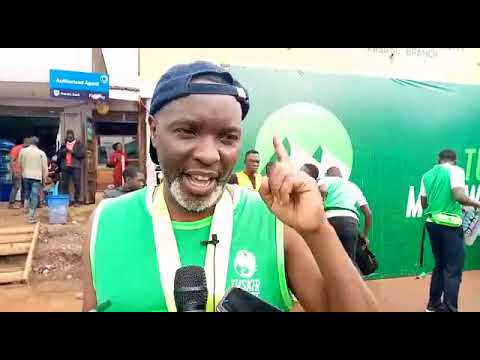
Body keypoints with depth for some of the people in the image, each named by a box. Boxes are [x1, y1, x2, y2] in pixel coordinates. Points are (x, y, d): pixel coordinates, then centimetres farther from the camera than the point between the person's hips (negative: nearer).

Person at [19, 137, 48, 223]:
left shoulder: (23, 151, 1)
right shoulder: (41, 153, -6)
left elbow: (20, 164, 11)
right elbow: (45, 167, -4)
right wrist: (45, 177, 7)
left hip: (26, 176, 4)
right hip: (36, 177, -3)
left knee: (27, 194, 21)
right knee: (34, 196, -4)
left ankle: (28, 210, 31)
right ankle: (32, 216, -7)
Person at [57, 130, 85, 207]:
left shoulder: (79, 144, 7)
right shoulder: (63, 145, 18)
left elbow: (82, 154, -4)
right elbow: (58, 156, 15)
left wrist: (73, 151, -10)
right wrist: (63, 151, -4)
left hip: (75, 167, -3)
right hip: (65, 167, 4)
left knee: (76, 184, -5)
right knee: (64, 184, 2)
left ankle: (76, 201, 0)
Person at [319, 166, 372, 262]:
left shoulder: (326, 179, 21)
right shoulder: (354, 186, 33)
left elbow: (322, 190, -6)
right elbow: (368, 213, 26)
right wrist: (365, 235, 33)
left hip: (331, 219, -2)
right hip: (351, 222, 3)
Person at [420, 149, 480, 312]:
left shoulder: (427, 175, 12)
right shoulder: (456, 170, -6)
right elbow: (459, 196, -20)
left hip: (432, 222, 7)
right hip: (450, 224, -6)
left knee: (440, 264, 18)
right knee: (453, 269, 0)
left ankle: (434, 303, 25)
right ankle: (450, 308, 1)